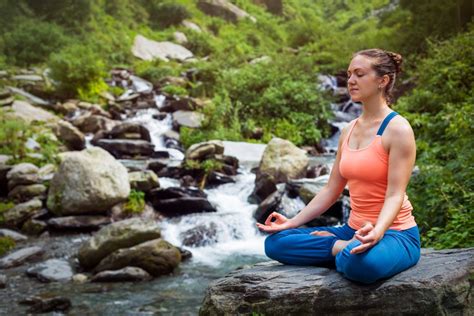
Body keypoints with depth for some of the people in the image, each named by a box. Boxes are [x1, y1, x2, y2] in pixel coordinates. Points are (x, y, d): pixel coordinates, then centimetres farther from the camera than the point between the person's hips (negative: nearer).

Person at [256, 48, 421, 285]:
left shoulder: (397, 129, -11)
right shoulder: (349, 131, 11)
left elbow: (395, 195, -19)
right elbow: (331, 190, 12)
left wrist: (376, 232, -38)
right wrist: (292, 222, 4)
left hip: (394, 233, -7)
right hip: (354, 230, 7)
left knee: (362, 263, -42)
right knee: (275, 243, -6)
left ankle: (350, 251, -10)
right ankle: (347, 248, -8)